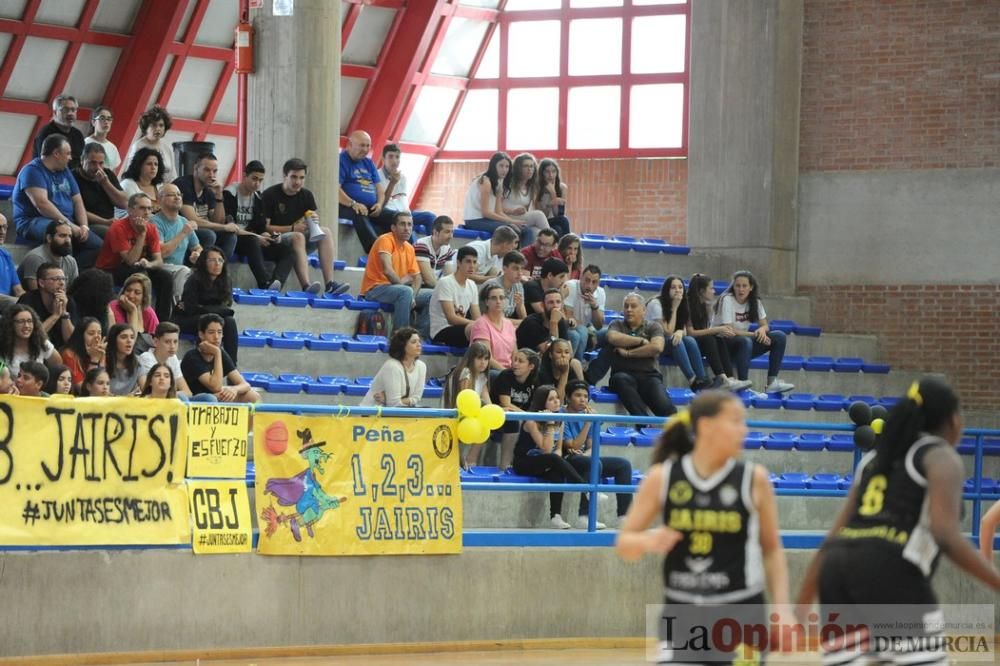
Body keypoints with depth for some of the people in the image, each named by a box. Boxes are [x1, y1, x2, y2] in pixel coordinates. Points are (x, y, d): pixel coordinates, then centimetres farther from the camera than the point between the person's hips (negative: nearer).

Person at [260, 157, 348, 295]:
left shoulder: (306, 195, 10)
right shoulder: (270, 195, -8)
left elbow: (314, 226, 13)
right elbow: (265, 227, -12)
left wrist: (315, 220, -12)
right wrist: (292, 228, -18)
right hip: (277, 240, -6)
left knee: (325, 231, -20)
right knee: (298, 236, -35)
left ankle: (329, 284, -34)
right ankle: (306, 286, -51)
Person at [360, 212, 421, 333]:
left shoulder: (409, 248, 9)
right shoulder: (386, 240, -14)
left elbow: (417, 277, 10)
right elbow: (387, 270, -26)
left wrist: (412, 297, -8)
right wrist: (401, 282, -12)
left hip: (395, 289, 8)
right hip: (375, 289, -8)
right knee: (405, 291, -34)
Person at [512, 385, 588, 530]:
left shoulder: (559, 421, 3)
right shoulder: (532, 422, -16)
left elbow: (558, 449, 7)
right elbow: (546, 450, -23)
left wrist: (557, 462, -15)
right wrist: (550, 424, -25)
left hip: (546, 465, 5)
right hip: (525, 464, -5)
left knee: (557, 474, -31)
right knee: (554, 460, -33)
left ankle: (556, 516, -36)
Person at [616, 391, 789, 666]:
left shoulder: (753, 479, -3)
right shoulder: (662, 477, -2)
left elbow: (772, 549, 5)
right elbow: (624, 544, 4)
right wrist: (648, 541, -19)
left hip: (740, 612, -1)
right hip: (681, 613, 1)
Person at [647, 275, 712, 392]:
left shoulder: (682, 305, 5)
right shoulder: (656, 304, -16)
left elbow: (684, 331, -1)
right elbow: (668, 332, -20)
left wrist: (680, 332, -26)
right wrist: (674, 309, -19)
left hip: (669, 342, 6)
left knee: (690, 340, -24)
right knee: (676, 341, -34)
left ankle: (702, 380, -32)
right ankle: (693, 381, -40)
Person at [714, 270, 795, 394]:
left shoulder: (755, 301, 3)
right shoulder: (727, 300, -16)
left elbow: (765, 326, 5)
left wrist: (762, 329, -20)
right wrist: (754, 335, -22)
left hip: (744, 343, 7)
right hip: (721, 344, -7)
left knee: (779, 337, -7)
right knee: (745, 341, -39)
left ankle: (772, 382, -13)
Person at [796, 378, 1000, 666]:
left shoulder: (875, 457, 29)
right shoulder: (941, 457, 8)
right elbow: (946, 534, -10)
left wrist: (799, 607, 28)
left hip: (837, 566, 7)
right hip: (889, 568, -7)